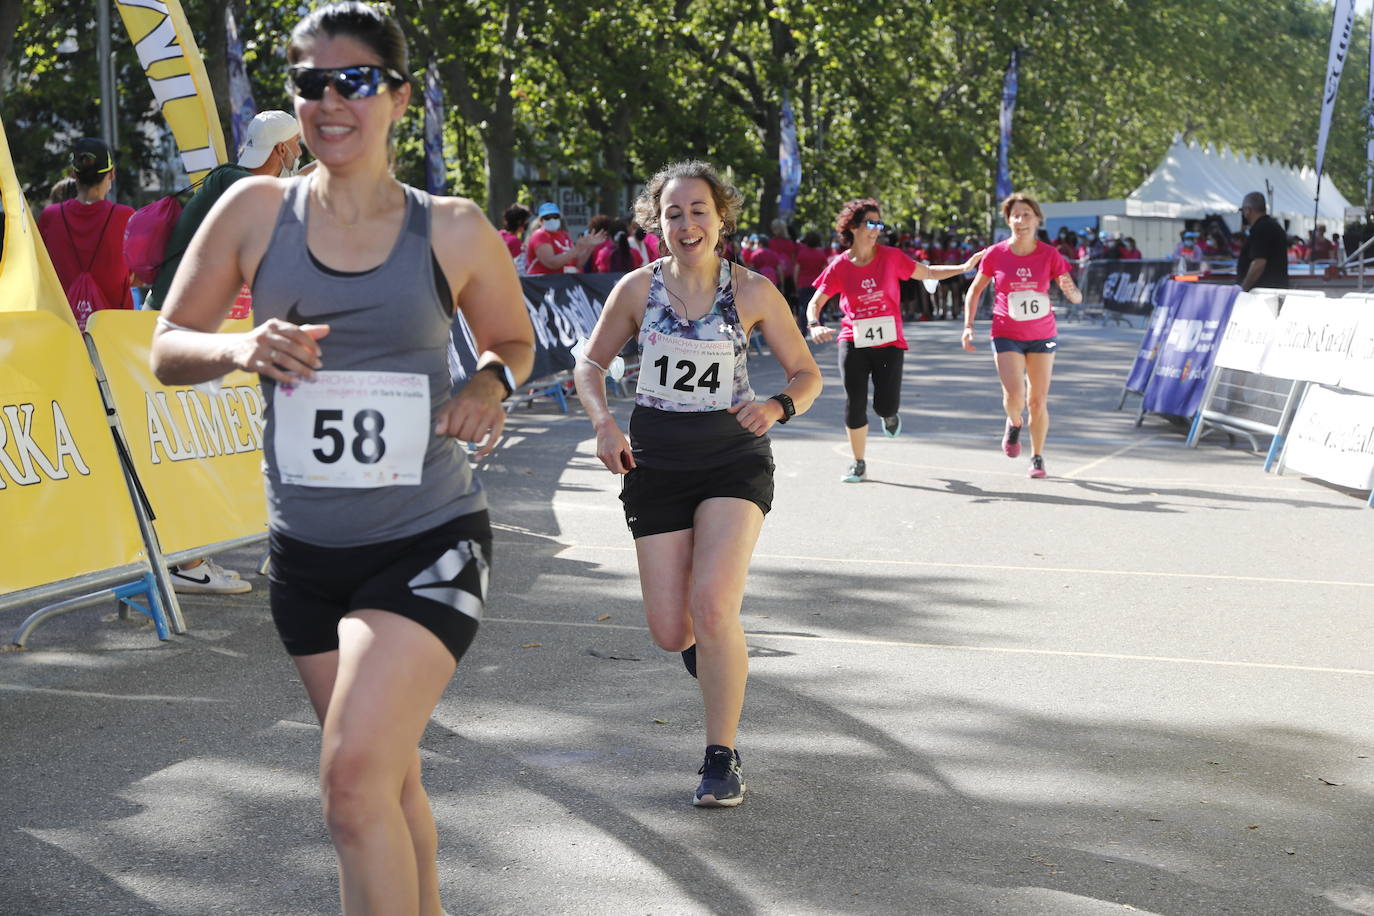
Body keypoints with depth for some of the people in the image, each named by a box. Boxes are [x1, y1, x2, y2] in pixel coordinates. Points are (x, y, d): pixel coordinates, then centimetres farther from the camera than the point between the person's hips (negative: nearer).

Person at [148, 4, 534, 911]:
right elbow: (168, 348, 4)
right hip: (306, 552, 3)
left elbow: (515, 340, 12)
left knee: (355, 778, -19)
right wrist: (240, 349, -17)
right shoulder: (256, 211, -1)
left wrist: (488, 384, -10)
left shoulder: (452, 230, -4)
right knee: (391, 778, 16)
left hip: (428, 545, -3)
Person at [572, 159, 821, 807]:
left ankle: (722, 759, -4)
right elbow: (590, 364, 11)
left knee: (711, 607, -20)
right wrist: (603, 423, -7)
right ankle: (710, 643, 39)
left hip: (734, 458, -2)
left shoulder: (752, 292, -3)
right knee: (670, 632, -2)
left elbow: (806, 373, 6)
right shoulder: (638, 288, 0)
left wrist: (779, 407, -16)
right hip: (656, 461, 2)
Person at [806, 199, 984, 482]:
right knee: (854, 405, -1)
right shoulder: (840, 266, -4)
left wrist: (964, 267, 1)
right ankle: (858, 463, 17)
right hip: (854, 343, 0)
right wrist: (814, 325, -21)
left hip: (889, 342, 0)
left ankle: (888, 414, 35)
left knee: (886, 406, -5)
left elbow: (929, 273, 9)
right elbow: (815, 303, -2)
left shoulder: (891, 257, -2)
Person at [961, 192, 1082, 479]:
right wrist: (968, 326, -4)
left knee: (1038, 401, 3)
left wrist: (1071, 291, -31)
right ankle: (1014, 424, 18)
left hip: (1042, 336, 1)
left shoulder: (1049, 255, -6)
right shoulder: (996, 254, -7)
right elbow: (975, 290, 6)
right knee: (1014, 395, -18)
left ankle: (1037, 458, 21)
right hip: (1006, 335, -1)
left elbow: (1076, 297, -8)